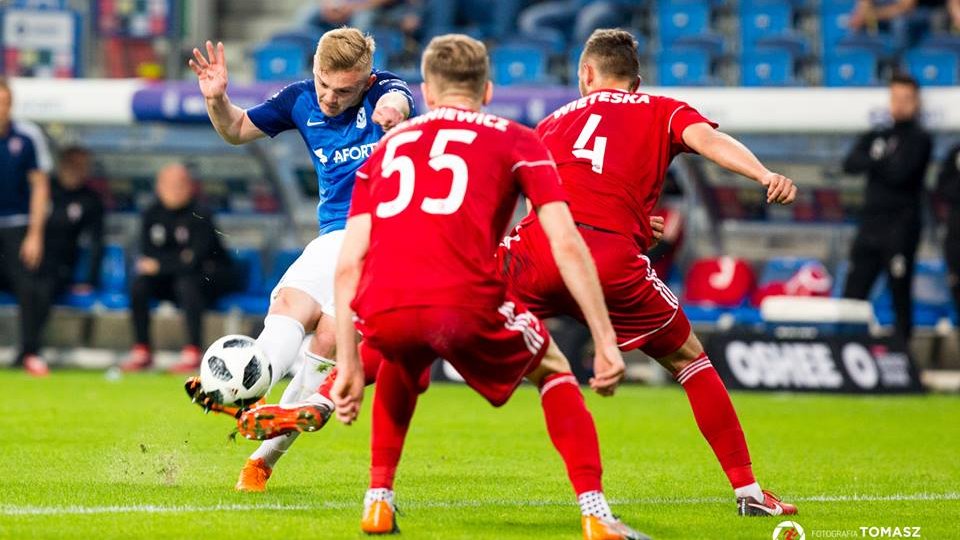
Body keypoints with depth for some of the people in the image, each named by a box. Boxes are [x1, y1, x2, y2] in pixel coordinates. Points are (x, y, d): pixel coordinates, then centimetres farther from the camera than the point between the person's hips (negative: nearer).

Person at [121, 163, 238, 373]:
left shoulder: (200, 216, -16)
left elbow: (194, 260, -23)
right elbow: (148, 255, -8)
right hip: (170, 279, 5)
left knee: (186, 283, -36)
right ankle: (142, 351, -15)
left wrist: (160, 265, -18)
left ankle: (192, 353, -35)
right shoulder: (151, 216, 0)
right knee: (139, 284, -20)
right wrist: (180, 259, -21)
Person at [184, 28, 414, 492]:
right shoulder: (302, 100, 7)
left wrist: (392, 108, -59)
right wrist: (216, 99, -3)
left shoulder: (383, 90, -7)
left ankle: (266, 454, -16)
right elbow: (237, 130, 20)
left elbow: (398, 100, -33)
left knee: (330, 337, -19)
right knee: (290, 304, -23)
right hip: (335, 239, 5)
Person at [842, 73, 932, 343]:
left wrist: (875, 162, 1)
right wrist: (882, 163, -12)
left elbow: (901, 174, -12)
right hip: (870, 226, 5)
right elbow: (850, 164, 1)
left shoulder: (919, 139, 2)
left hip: (901, 227, -5)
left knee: (900, 296, -6)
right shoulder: (875, 137, 17)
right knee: (852, 293, 1)